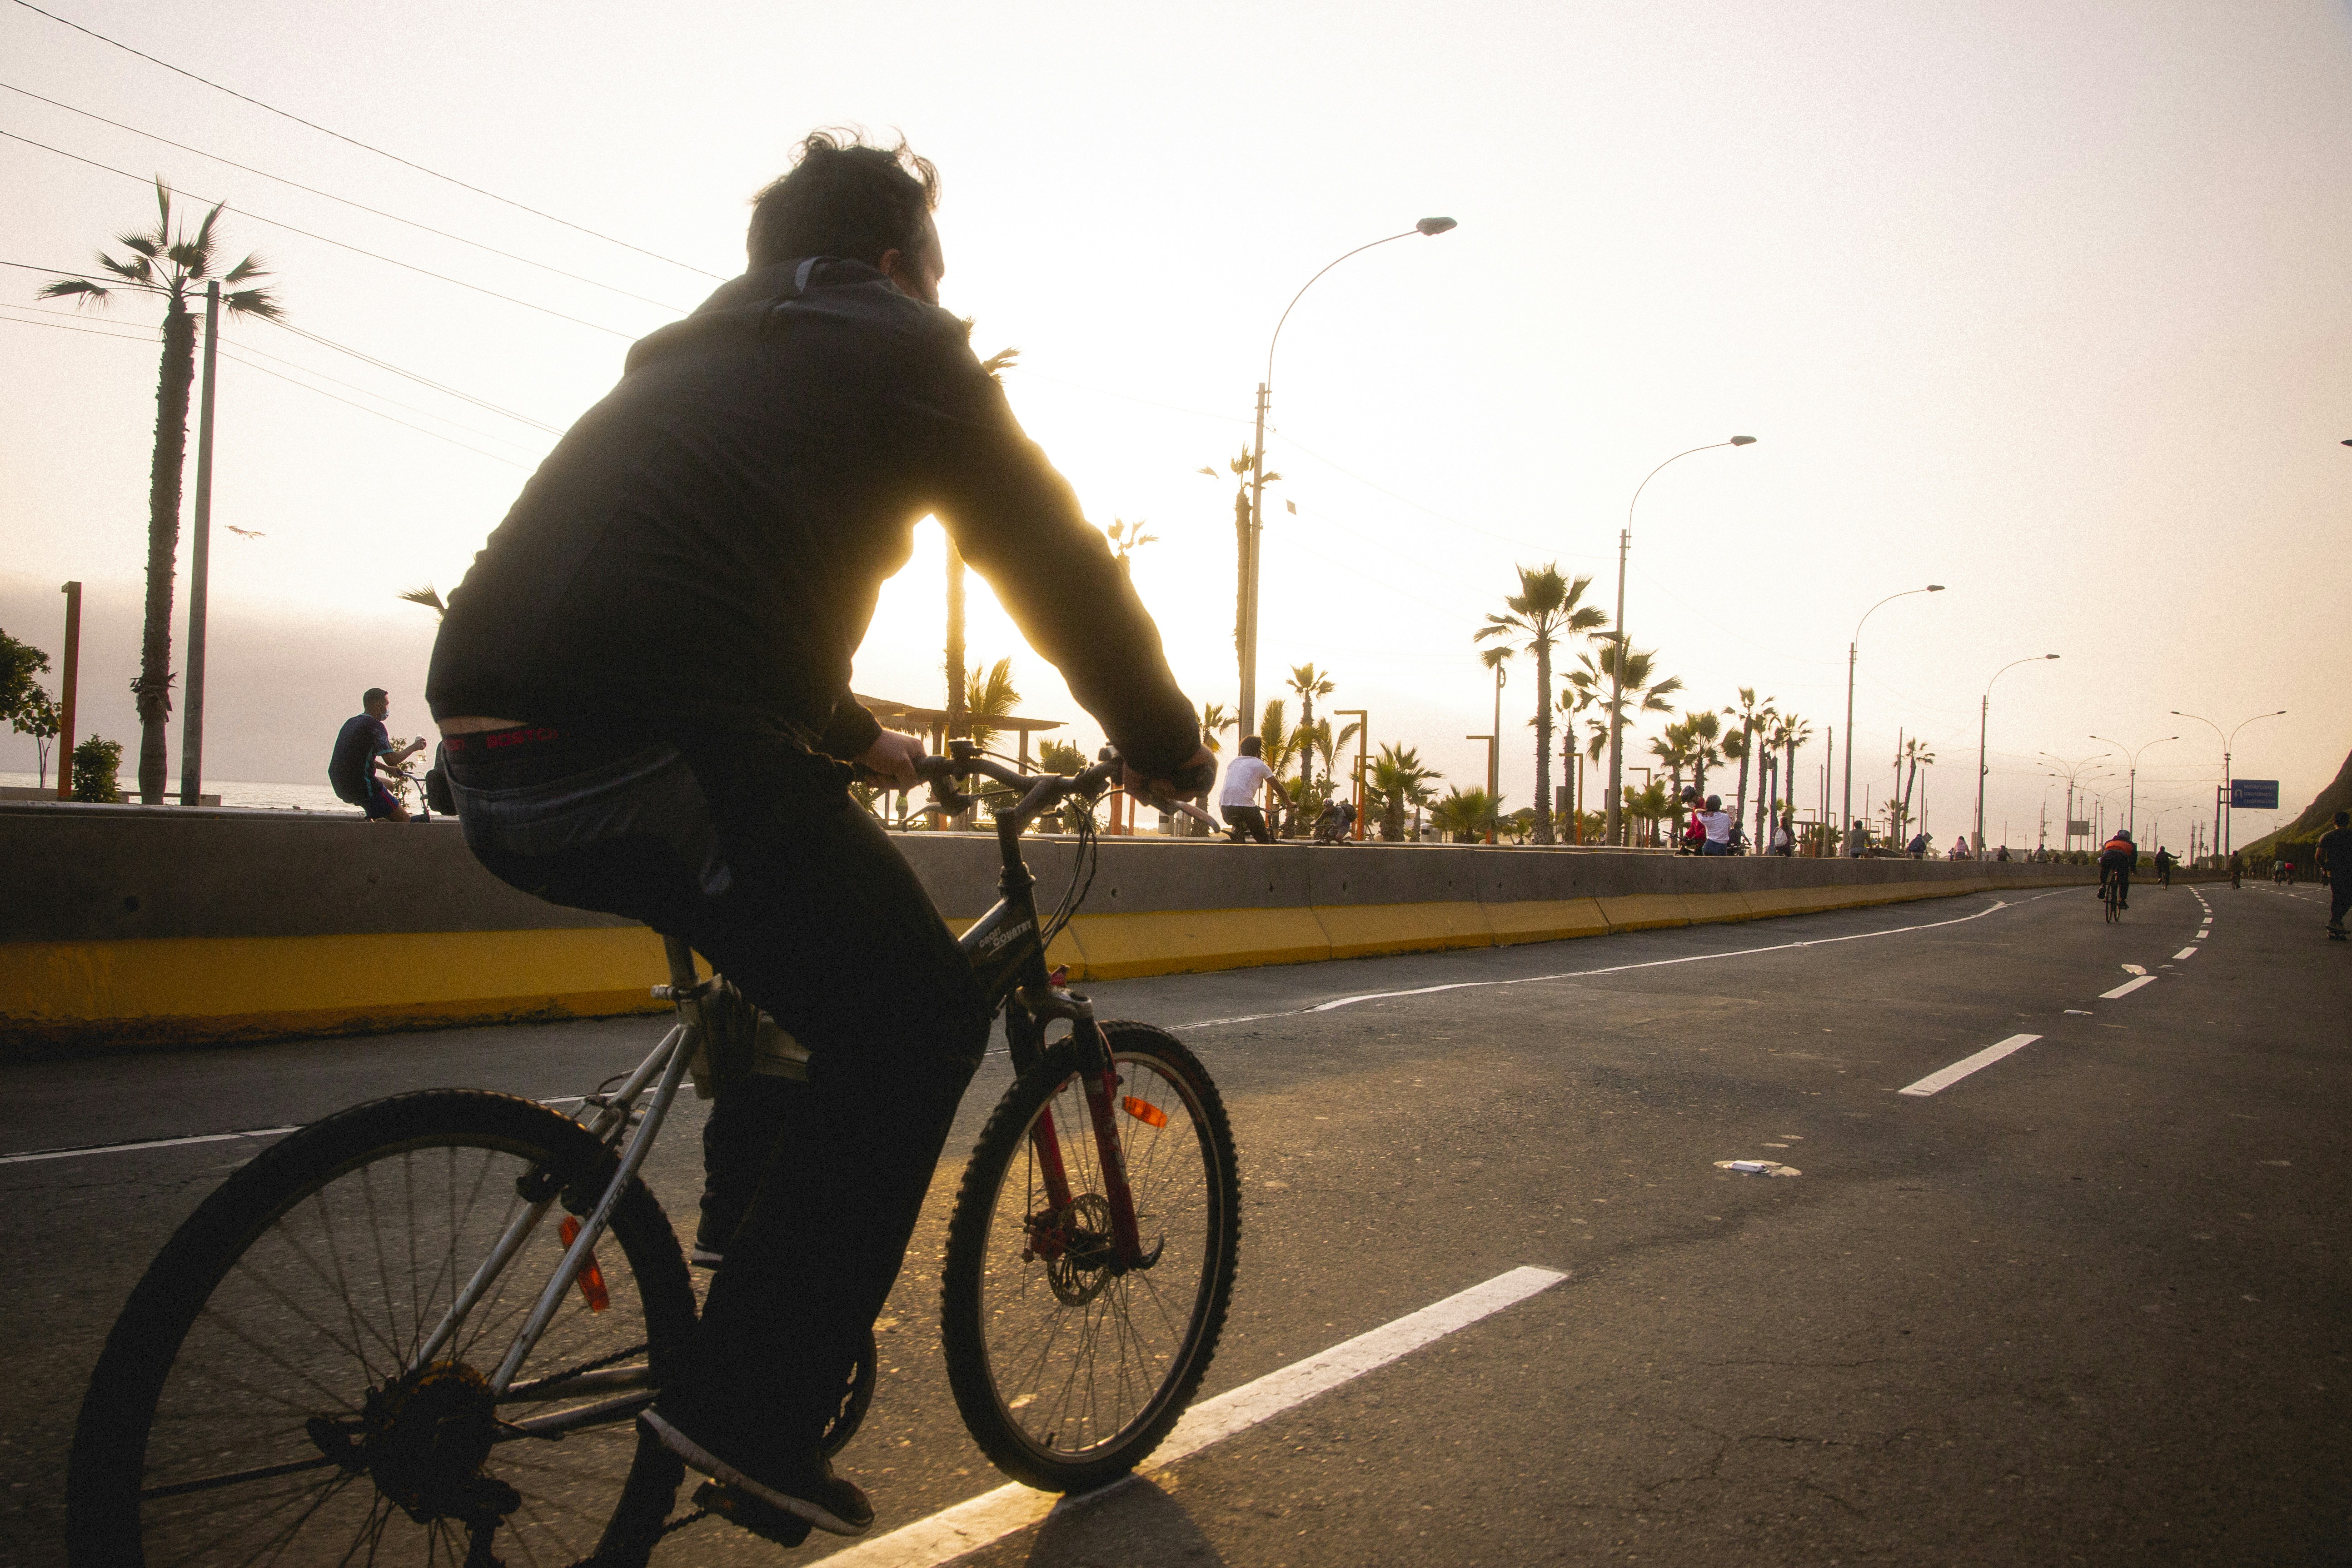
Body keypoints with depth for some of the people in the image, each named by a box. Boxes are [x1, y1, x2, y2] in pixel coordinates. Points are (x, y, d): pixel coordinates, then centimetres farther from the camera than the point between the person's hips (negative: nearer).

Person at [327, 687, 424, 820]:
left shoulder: (351, 722, 16)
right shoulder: (375, 725, -13)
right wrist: (414, 747, -3)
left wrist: (387, 768, 28)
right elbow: (392, 759, -19)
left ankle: (372, 821, 21)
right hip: (361, 786, -9)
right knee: (403, 820, -3)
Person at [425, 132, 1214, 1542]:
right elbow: (1061, 567, 8)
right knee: (921, 1016, 3)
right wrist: (1170, 749, 20)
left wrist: (856, 742, 48)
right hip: (652, 752, -9)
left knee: (813, 923, 31)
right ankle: (750, 1408, 2)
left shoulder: (694, 361, 32)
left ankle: (753, 1214, 32)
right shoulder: (902, 353, 9)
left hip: (498, 761, 9)